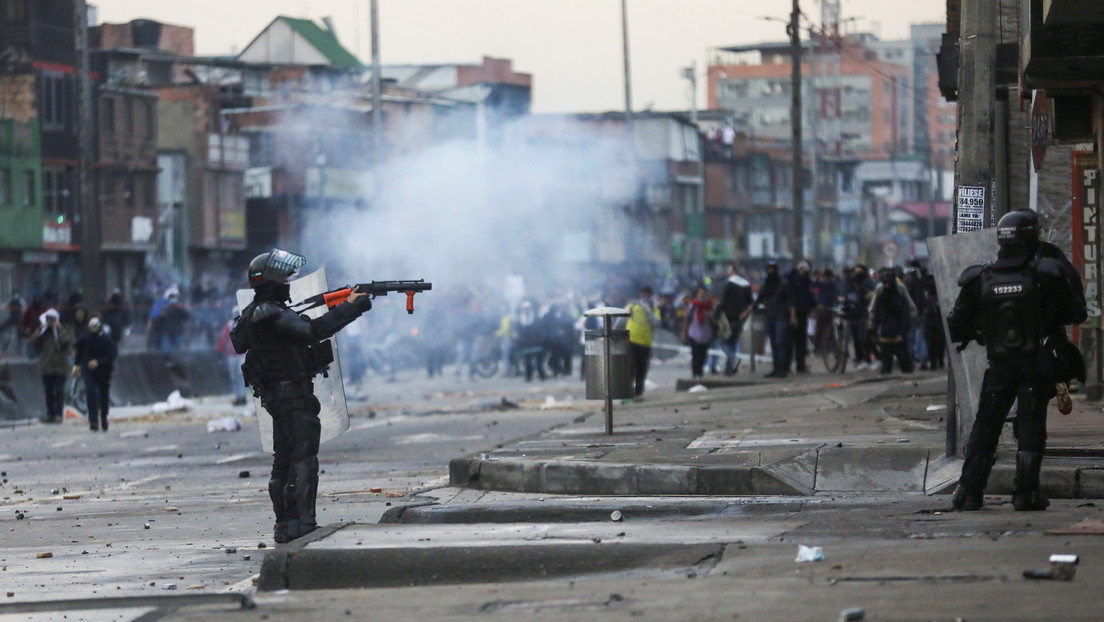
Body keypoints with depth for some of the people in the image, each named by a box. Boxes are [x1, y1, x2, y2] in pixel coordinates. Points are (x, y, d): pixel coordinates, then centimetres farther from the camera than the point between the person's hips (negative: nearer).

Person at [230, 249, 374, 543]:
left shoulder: (258, 313, 15)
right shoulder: (270, 315, -18)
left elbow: (304, 329, 16)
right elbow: (312, 331, -28)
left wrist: (343, 307, 6)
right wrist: (349, 307, -21)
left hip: (279, 396, 11)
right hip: (292, 395, -11)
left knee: (284, 461, 14)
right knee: (303, 460, -10)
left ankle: (284, 524, 18)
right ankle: (300, 523, -14)